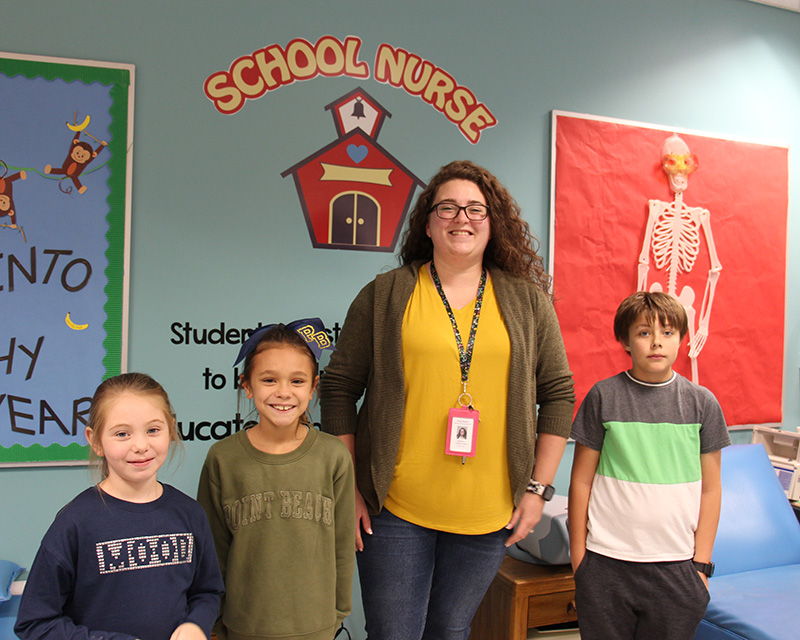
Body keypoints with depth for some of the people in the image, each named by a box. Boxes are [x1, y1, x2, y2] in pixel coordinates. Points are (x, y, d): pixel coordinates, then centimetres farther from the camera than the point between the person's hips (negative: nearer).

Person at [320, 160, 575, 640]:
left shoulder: (528, 301, 4)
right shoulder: (385, 295, -1)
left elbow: (558, 394, 8)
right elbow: (340, 389, 1)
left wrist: (539, 488, 3)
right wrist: (348, 489, -3)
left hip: (490, 516, 2)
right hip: (394, 510, -1)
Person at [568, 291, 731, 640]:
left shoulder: (702, 402, 2)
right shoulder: (603, 396, -2)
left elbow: (710, 489, 5)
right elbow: (581, 480, 1)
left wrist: (701, 563, 3)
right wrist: (578, 555, 1)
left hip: (677, 564, 1)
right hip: (606, 563, -1)